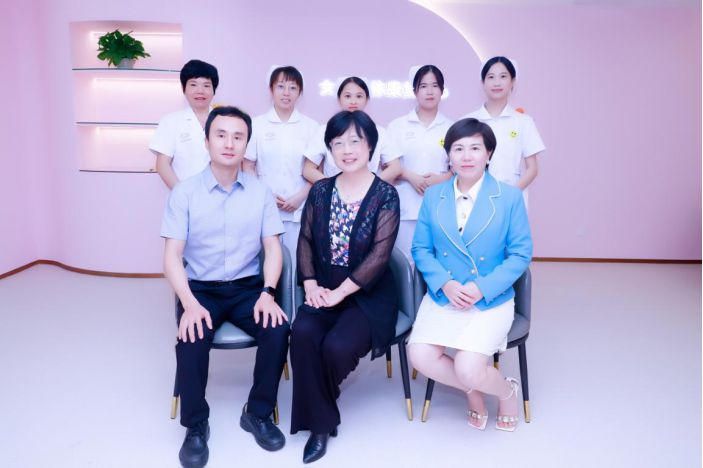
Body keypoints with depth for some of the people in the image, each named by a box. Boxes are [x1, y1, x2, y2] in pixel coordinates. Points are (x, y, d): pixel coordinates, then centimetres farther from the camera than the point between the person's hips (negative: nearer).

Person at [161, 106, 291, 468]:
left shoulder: (261, 192, 2)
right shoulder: (184, 192, -4)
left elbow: (273, 248, 1)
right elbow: (172, 257, -7)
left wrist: (267, 293, -16)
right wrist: (190, 304, -23)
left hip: (248, 287, 2)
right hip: (201, 288, -1)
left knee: (278, 330, -25)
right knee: (191, 339, -29)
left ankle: (258, 413, 1)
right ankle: (196, 426, -3)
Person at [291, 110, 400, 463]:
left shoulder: (385, 195, -7)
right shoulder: (320, 191, 6)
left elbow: (379, 255, -14)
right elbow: (306, 240, 5)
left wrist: (339, 292, -18)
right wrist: (311, 284, -10)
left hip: (368, 294, -3)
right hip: (325, 290, 4)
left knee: (337, 346, -26)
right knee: (303, 333, -26)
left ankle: (315, 407, 10)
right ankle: (321, 422, -7)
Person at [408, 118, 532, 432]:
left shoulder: (510, 197, -3)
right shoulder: (433, 196, 5)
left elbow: (521, 253, -4)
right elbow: (420, 248, 4)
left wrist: (482, 288, -16)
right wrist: (445, 283, -14)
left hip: (492, 300, -3)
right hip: (443, 296, 3)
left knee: (468, 369, -21)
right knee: (420, 356, -19)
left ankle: (507, 391, 17)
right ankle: (473, 390, 13)